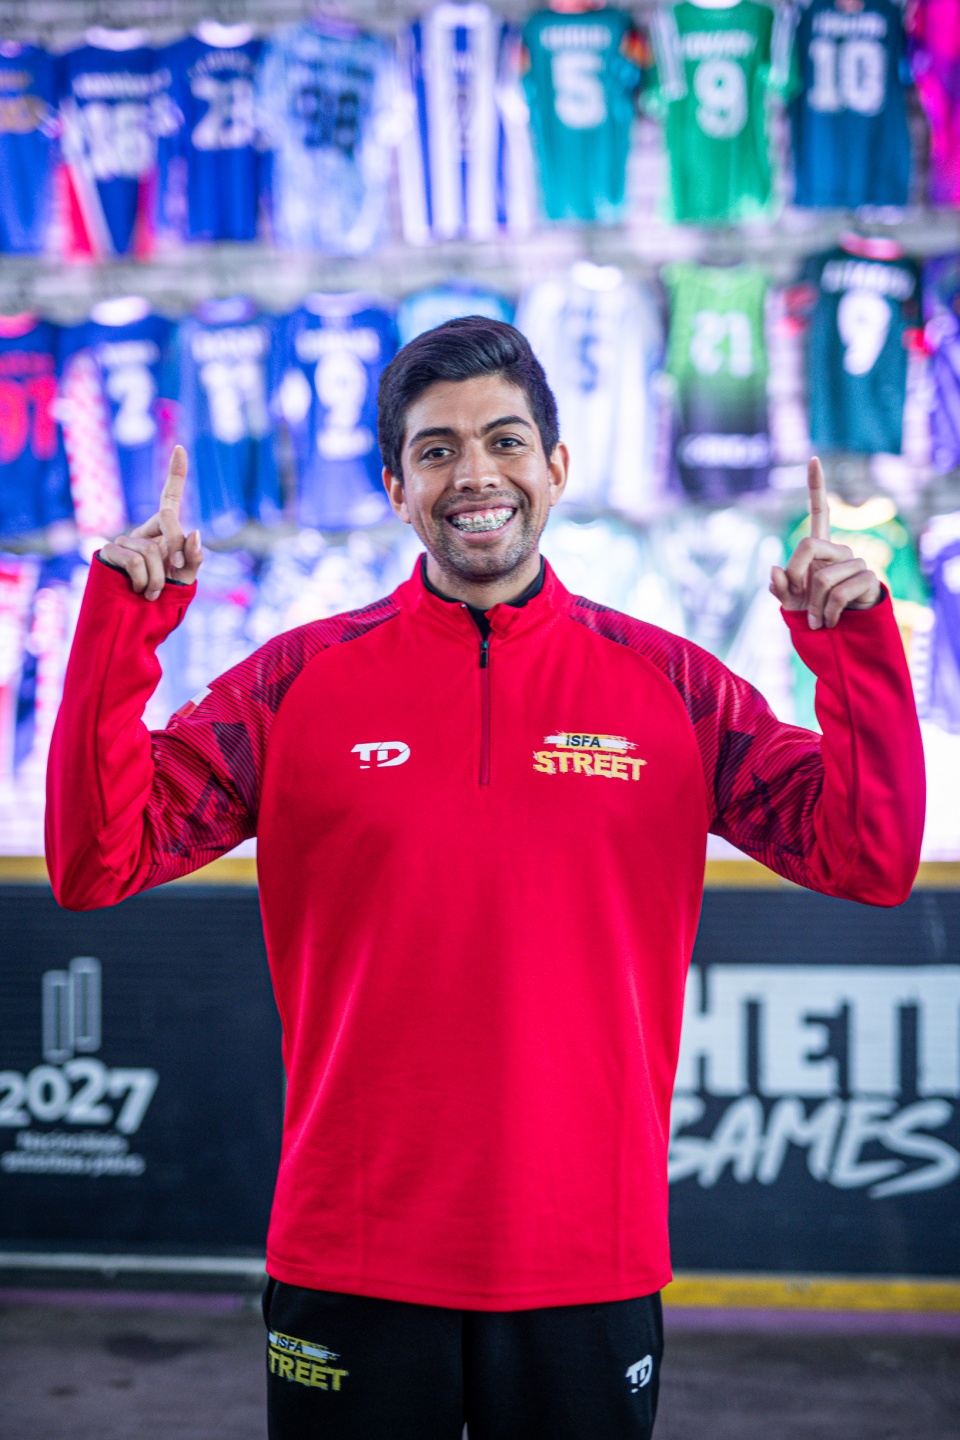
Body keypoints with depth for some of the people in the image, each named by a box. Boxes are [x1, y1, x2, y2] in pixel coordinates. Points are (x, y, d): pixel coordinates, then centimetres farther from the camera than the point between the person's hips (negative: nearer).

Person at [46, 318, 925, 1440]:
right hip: (351, 1268, 0)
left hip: (589, 1268, 1)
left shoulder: (674, 687, 2)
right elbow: (95, 863, -4)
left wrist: (856, 645, -12)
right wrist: (120, 628, -13)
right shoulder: (297, 683, 0)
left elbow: (872, 860, -1)